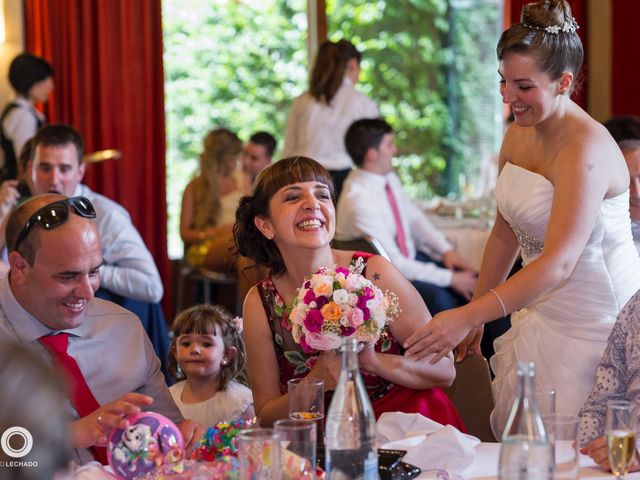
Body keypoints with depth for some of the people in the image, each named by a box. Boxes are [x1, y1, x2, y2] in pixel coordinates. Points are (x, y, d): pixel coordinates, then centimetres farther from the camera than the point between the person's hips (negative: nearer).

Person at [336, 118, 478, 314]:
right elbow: (393, 263, -25)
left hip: (410, 257, 9)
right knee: (438, 298, -30)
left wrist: (446, 250, -1)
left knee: (471, 280, -4)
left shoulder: (389, 177, -2)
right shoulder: (359, 200, -27)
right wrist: (450, 279, -20)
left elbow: (414, 217, 13)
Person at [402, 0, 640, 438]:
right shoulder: (518, 135, 3)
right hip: (540, 312, 8)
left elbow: (559, 262, -31)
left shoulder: (586, 148, -22)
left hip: (595, 320, -8)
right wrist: (476, 314, 13)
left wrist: (468, 317, -36)